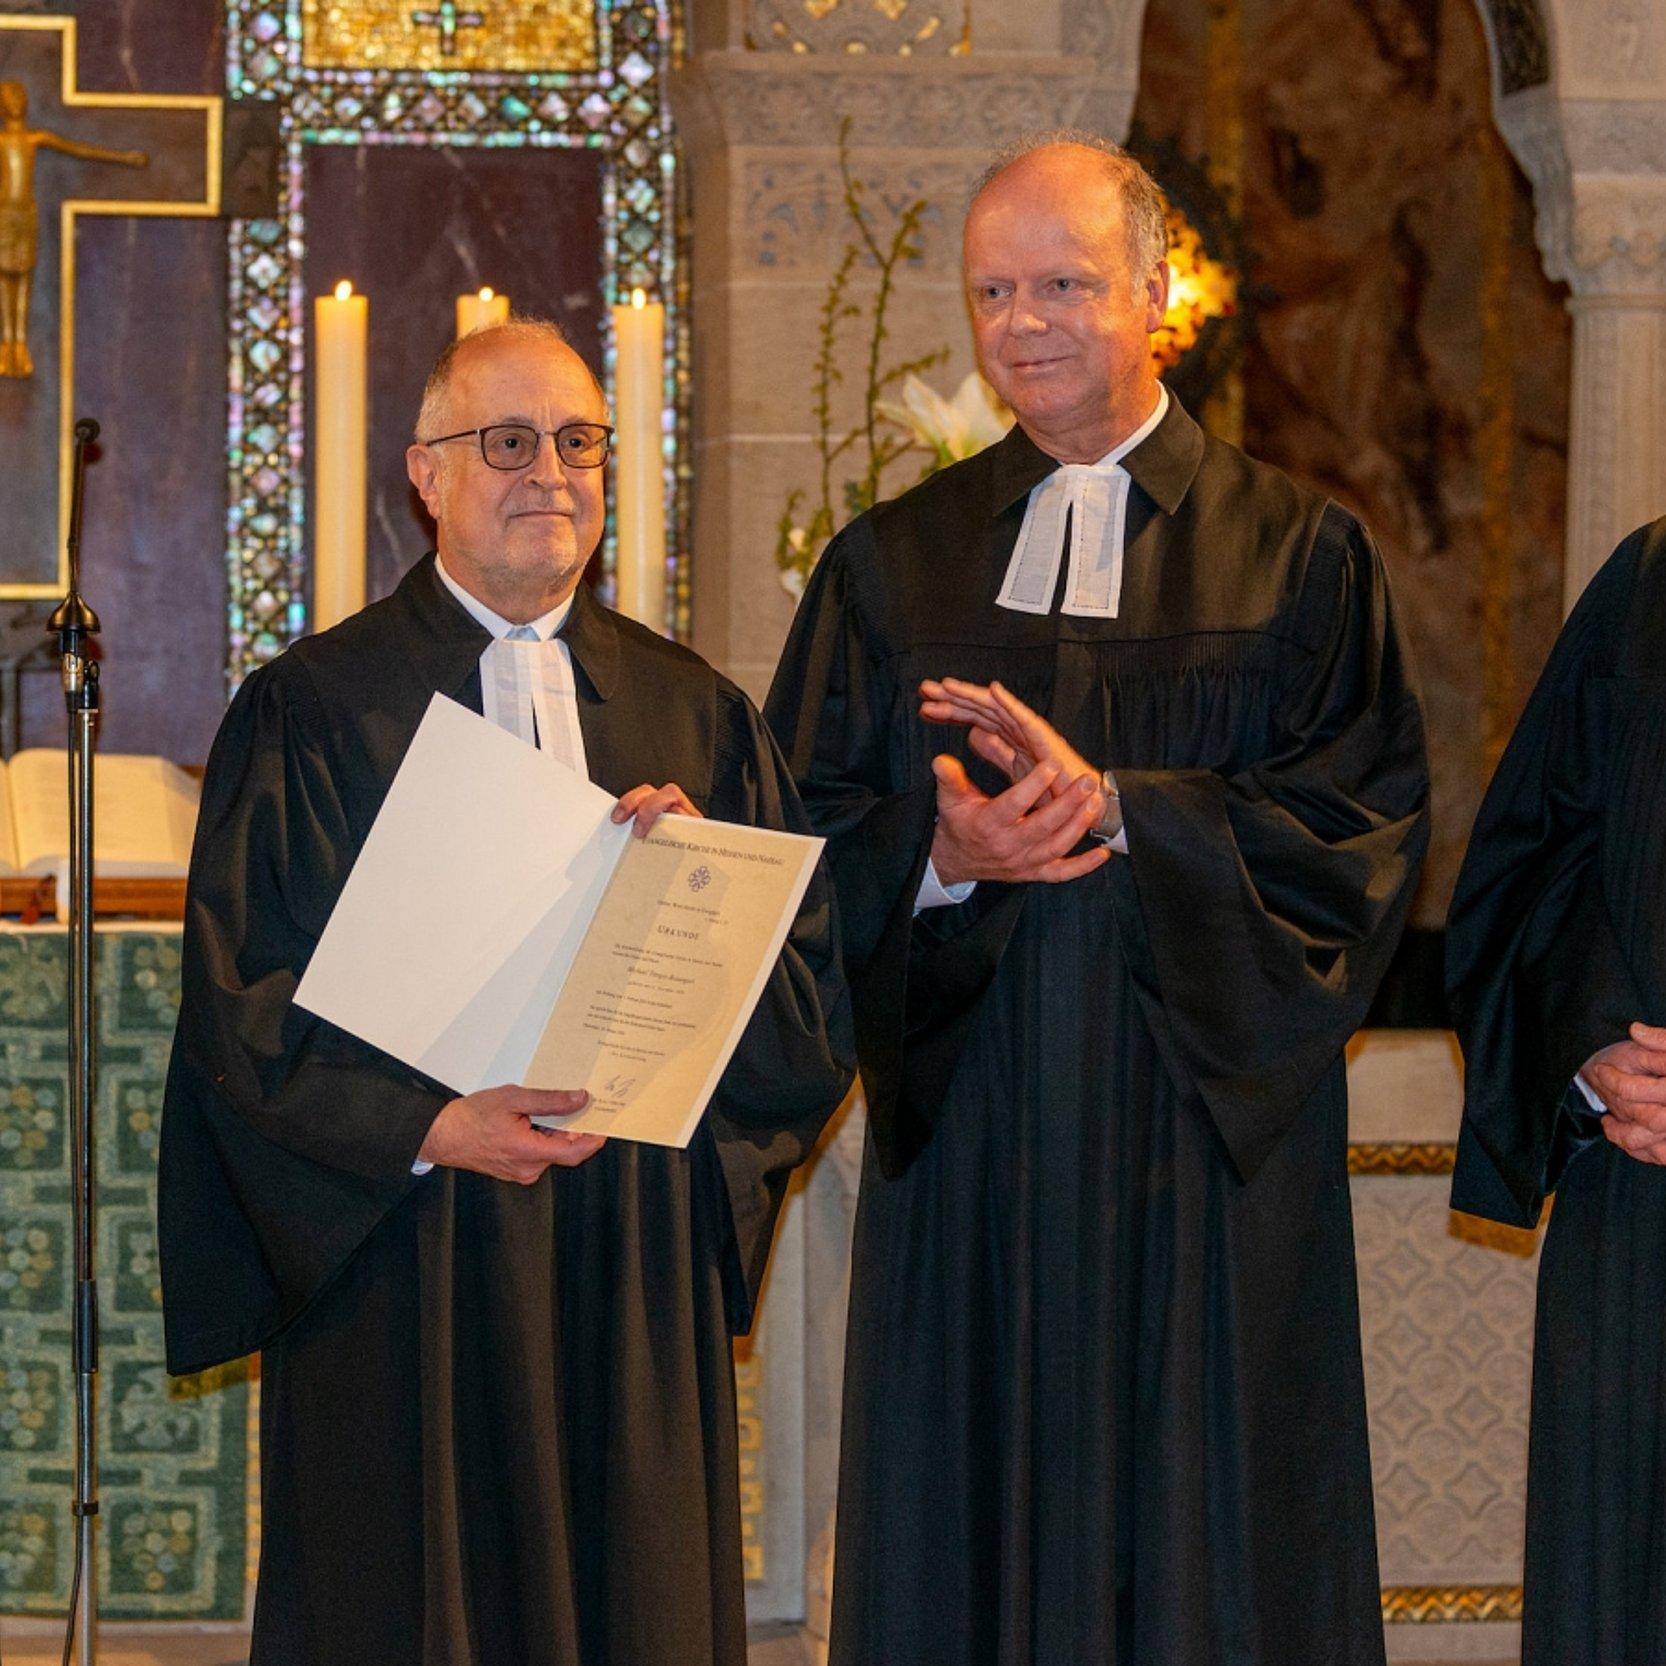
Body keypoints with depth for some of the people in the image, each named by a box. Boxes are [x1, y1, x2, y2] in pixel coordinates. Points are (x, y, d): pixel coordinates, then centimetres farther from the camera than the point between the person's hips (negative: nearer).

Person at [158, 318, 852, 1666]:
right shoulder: (311, 713, 1)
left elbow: (813, 1010, 8)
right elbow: (243, 1005, -5)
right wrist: (426, 1130, -19)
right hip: (400, 1271, -3)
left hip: (638, 1270, 3)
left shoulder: (698, 716, 11)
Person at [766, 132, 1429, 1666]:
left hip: (1206, 1150, -2)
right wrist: (936, 854, -15)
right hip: (970, 1146, 2)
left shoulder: (1297, 557, 4)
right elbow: (801, 833, 6)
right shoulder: (893, 565, 11)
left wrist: (1117, 810, -17)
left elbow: (1365, 829, -6)